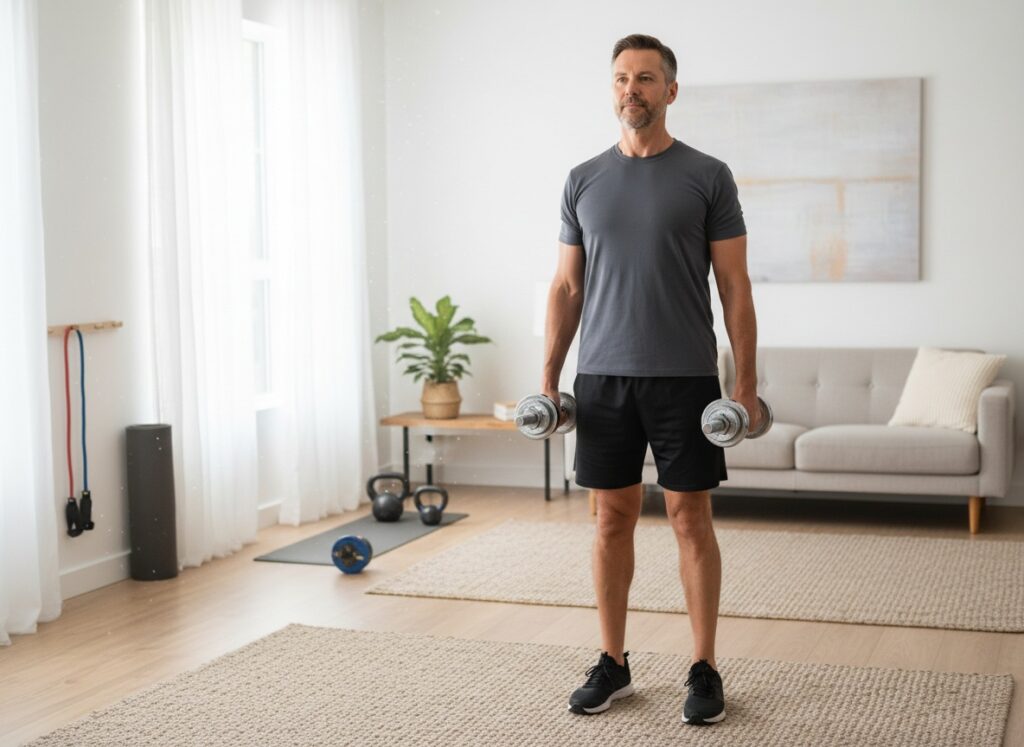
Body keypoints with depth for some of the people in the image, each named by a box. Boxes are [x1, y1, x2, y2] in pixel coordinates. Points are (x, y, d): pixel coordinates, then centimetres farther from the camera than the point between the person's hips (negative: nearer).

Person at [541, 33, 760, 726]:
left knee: (691, 518, 2)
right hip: (603, 377, 3)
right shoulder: (583, 180, 7)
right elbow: (567, 287, 9)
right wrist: (549, 380, 4)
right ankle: (613, 662, 21)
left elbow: (735, 286, -3)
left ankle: (705, 669, 13)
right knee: (614, 517, 9)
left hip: (684, 377, -3)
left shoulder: (707, 176, -2)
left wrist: (747, 383, -8)